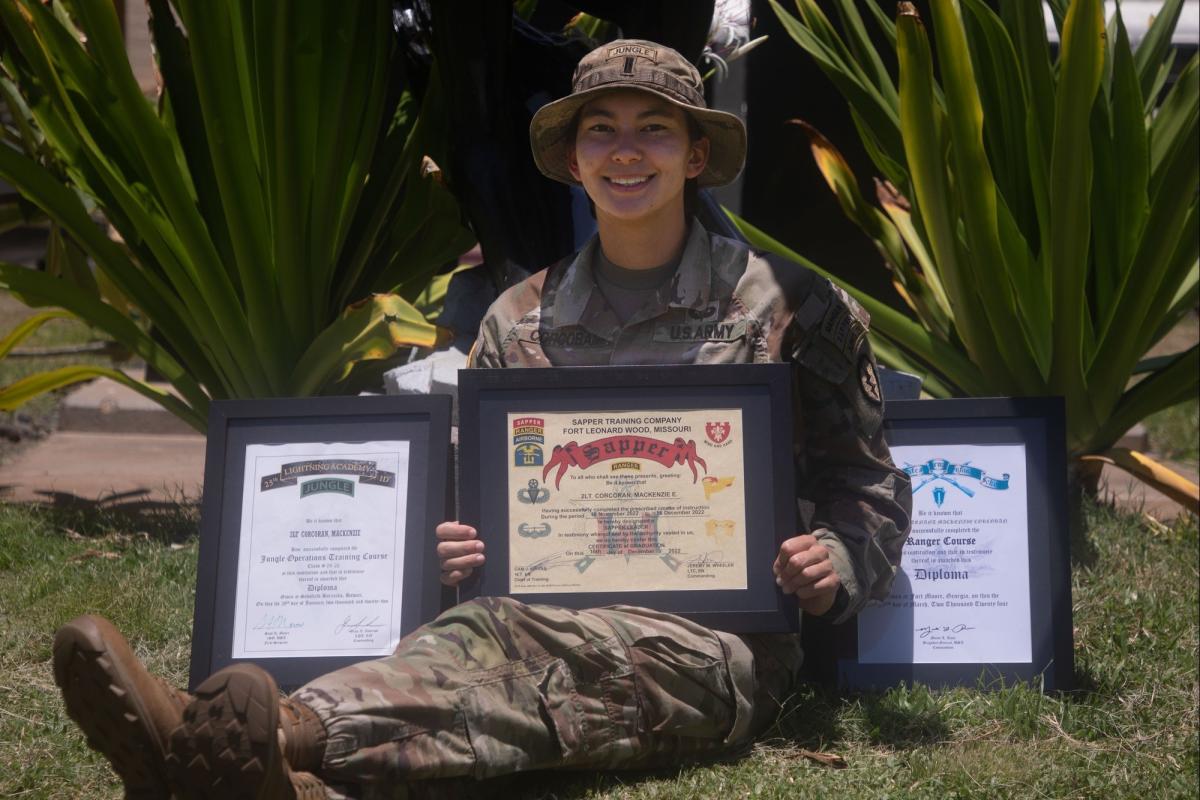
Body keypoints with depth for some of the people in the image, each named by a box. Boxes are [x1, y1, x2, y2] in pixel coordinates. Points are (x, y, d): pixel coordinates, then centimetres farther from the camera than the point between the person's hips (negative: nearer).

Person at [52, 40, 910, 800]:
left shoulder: (791, 304, 9)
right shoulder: (520, 321, 17)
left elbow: (867, 487, 15)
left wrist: (837, 565, -8)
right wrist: (454, 550, 0)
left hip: (725, 646, -3)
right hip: (564, 625, 3)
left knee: (511, 642, -37)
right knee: (477, 639, -37)